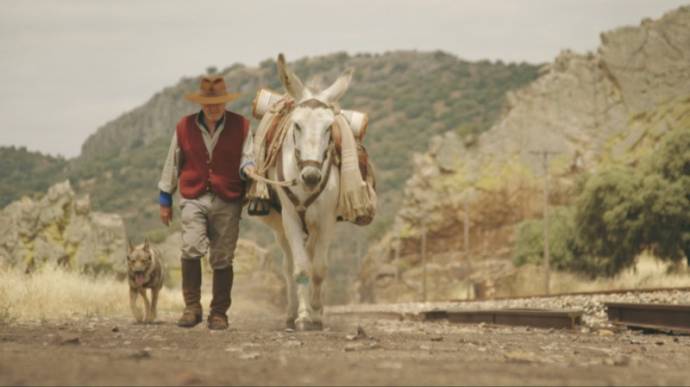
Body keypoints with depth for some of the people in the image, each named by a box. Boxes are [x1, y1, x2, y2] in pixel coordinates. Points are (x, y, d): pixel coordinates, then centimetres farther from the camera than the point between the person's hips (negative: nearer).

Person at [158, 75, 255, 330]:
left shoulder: (241, 126, 2)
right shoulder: (184, 127, 5)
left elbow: (246, 158, 5)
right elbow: (172, 165, 12)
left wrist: (248, 168, -20)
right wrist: (165, 199, 15)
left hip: (227, 201, 0)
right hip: (193, 198, 0)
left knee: (222, 259, 3)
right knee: (191, 249, -19)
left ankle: (219, 313, 15)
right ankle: (192, 307, -8)